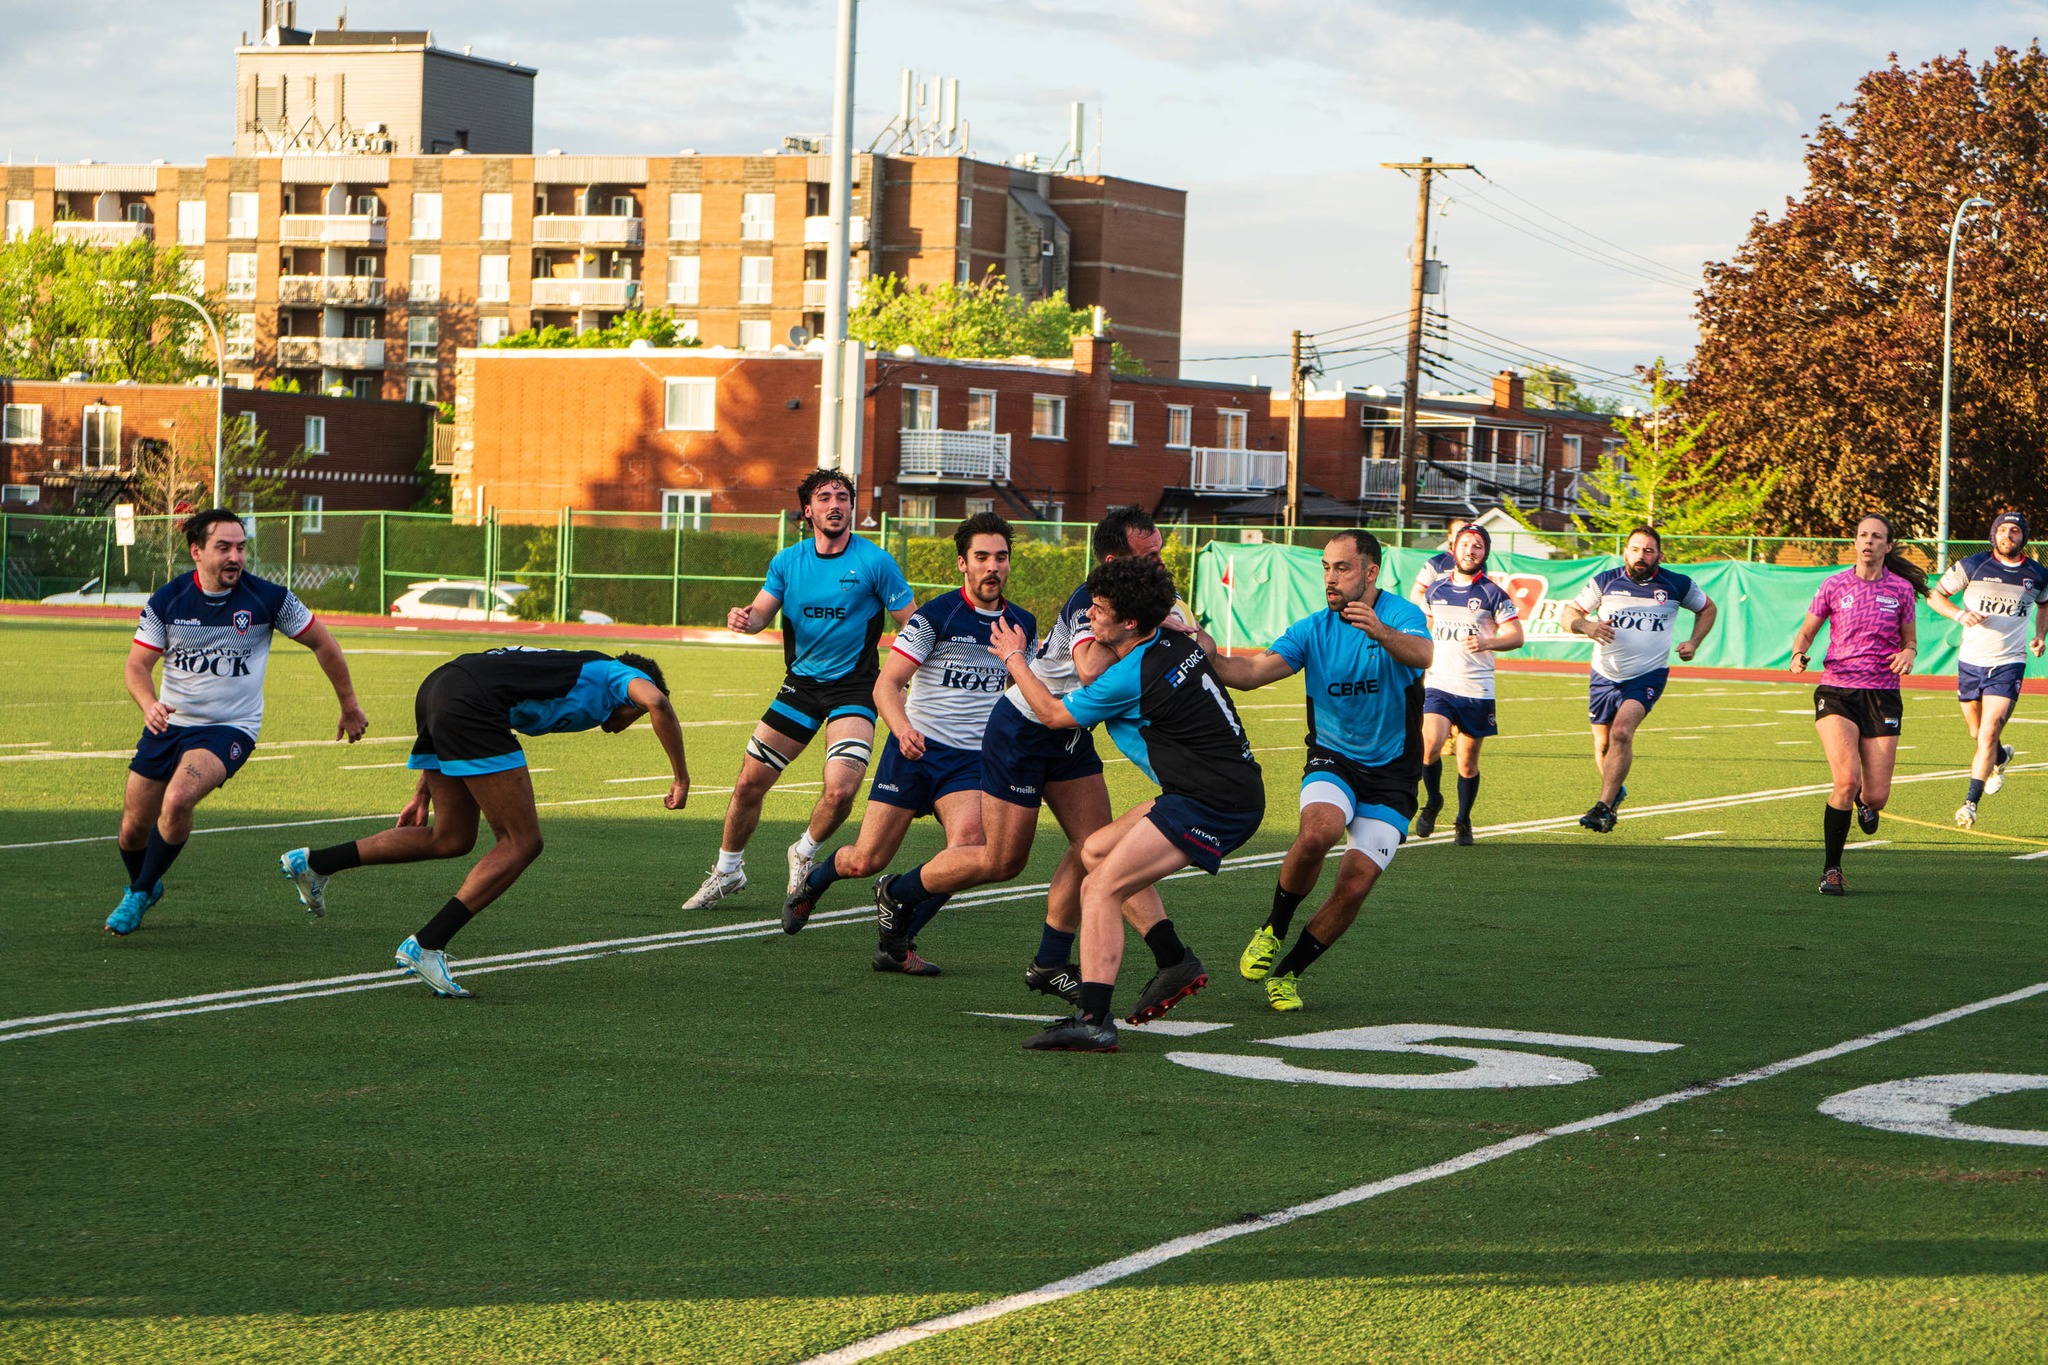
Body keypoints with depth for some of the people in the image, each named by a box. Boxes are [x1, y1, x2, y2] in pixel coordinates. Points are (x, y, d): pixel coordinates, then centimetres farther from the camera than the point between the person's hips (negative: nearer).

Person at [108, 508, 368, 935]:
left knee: (177, 801, -29)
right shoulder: (167, 601, -6)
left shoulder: (268, 599, -10)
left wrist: (350, 707, 10)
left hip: (230, 728, -3)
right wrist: (149, 704, -27)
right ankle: (144, 887, 41)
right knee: (133, 830, 6)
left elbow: (323, 644, 3)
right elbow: (137, 665, -5)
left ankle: (139, 894, -7)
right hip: (169, 723, 3)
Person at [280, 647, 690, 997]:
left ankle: (314, 863, 23)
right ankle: (426, 945, -9)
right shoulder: (622, 676, 15)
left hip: (436, 688, 9)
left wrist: (423, 794, 33)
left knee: (452, 839, 20)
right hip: (470, 704, -9)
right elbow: (657, 703, -12)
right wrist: (681, 777, -5)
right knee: (522, 843, -3)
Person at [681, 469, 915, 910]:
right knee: (749, 783, 3)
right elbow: (761, 611, -2)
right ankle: (727, 871, 26)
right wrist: (745, 618, -26)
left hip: (852, 688, -3)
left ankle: (805, 853, 11)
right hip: (801, 683, 4)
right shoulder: (788, 561, 3)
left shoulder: (874, 562, -9)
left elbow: (913, 625, -6)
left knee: (840, 790, -22)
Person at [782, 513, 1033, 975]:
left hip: (972, 761, 3)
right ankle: (811, 882, 36)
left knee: (968, 841, -26)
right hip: (916, 748, -3)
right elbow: (886, 684, -12)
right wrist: (902, 728, -31)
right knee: (866, 861, -1)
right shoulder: (935, 616, -8)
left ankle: (897, 942, -9)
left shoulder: (1022, 624, 7)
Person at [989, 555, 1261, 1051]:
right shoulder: (1178, 641, 6)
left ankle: (1094, 1019, -27)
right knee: (1095, 851, 20)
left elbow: (1054, 714, 1)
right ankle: (1175, 963, 23)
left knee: (1101, 887, -16)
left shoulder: (1130, 679, -17)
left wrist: (1015, 661, 17)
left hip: (1212, 803, -10)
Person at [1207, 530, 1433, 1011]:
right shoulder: (1313, 629, -1)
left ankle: (1287, 972, 9)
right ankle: (1273, 930, -8)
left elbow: (1422, 655, -35)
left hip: (1390, 777, -1)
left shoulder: (1402, 615, -11)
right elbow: (1251, 672, -12)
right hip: (1332, 760, 1)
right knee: (1318, 831, -31)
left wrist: (1382, 633, -57)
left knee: (1355, 885, -12)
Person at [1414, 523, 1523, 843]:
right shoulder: (1435, 590, 9)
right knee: (1430, 746, -20)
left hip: (1477, 690, -1)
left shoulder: (1492, 593, -1)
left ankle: (1463, 821, 24)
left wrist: (1487, 642, -23)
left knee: (1468, 762, 4)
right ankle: (1433, 802, 6)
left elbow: (1516, 636, -5)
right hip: (1438, 684, 1)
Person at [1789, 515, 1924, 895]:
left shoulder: (1901, 589, 4)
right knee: (1846, 781, -21)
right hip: (1837, 691, -1)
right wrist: (1798, 654, -11)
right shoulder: (1834, 585, 2)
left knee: (1876, 796, -4)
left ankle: (1864, 803, 38)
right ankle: (1832, 871, -6)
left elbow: (1910, 640, 15)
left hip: (1882, 695, 1)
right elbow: (1806, 632, 11)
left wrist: (1908, 654, -8)